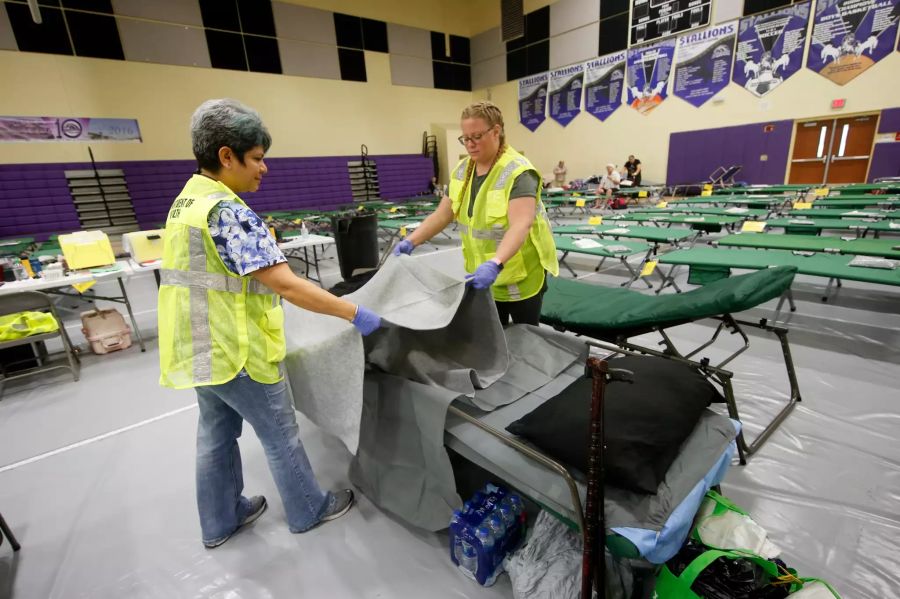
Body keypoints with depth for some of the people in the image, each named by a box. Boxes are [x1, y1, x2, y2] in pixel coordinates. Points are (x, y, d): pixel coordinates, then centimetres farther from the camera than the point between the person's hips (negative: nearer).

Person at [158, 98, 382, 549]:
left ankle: (219, 521, 40)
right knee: (280, 435, 9)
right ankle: (308, 510, 31)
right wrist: (355, 314, -27)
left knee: (216, 435, 22)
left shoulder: (186, 200, 8)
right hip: (237, 351, -9)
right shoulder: (226, 211, -23)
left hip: (201, 348, 9)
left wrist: (260, 291, 22)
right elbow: (286, 284, -31)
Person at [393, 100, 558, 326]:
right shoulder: (462, 170, 3)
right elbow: (442, 214, 5)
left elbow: (521, 225, -32)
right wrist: (410, 242, -6)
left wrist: (495, 264, -46)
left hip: (521, 276, -6)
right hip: (483, 276, 6)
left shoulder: (517, 172, -19)